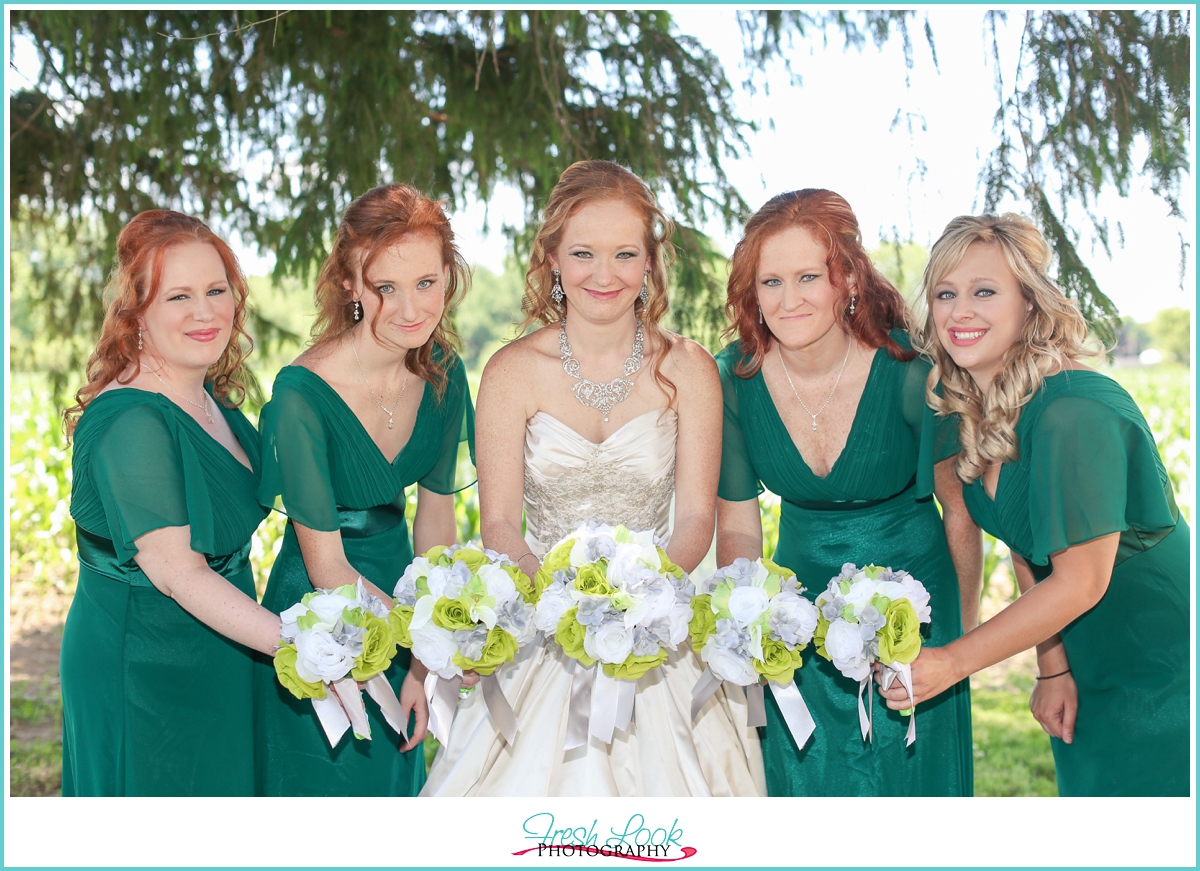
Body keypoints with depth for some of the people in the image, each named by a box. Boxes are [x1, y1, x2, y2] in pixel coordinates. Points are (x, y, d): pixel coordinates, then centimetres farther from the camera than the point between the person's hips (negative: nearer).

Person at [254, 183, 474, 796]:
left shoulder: (442, 374, -10)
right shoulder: (302, 395, -27)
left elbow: (436, 517, -3)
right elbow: (327, 570, -22)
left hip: (398, 596, 5)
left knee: (398, 776, 24)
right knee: (330, 784, 14)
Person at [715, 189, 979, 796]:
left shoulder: (908, 371, -23)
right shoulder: (734, 379, -16)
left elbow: (960, 510, -8)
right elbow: (736, 524, -3)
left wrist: (964, 630, 1)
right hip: (802, 600, 2)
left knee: (908, 776, 9)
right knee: (802, 777, 13)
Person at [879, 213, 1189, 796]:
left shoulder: (1073, 412, -29)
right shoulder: (970, 408, -4)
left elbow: (1080, 582, -26)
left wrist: (951, 662, -23)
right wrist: (1053, 665, -3)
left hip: (1162, 666, -7)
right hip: (1087, 667, 7)